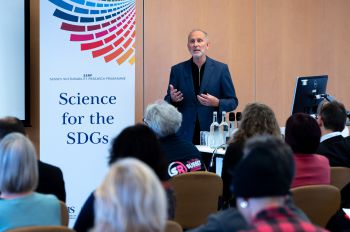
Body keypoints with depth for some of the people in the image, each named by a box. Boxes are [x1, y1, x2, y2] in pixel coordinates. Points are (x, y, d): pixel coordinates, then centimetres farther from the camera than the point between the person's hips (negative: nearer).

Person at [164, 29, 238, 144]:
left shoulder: (221, 69, 2)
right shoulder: (177, 70, 6)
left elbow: (233, 102, 4)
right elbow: (168, 101, 12)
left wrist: (217, 103, -15)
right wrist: (172, 99, -10)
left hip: (213, 134, -1)